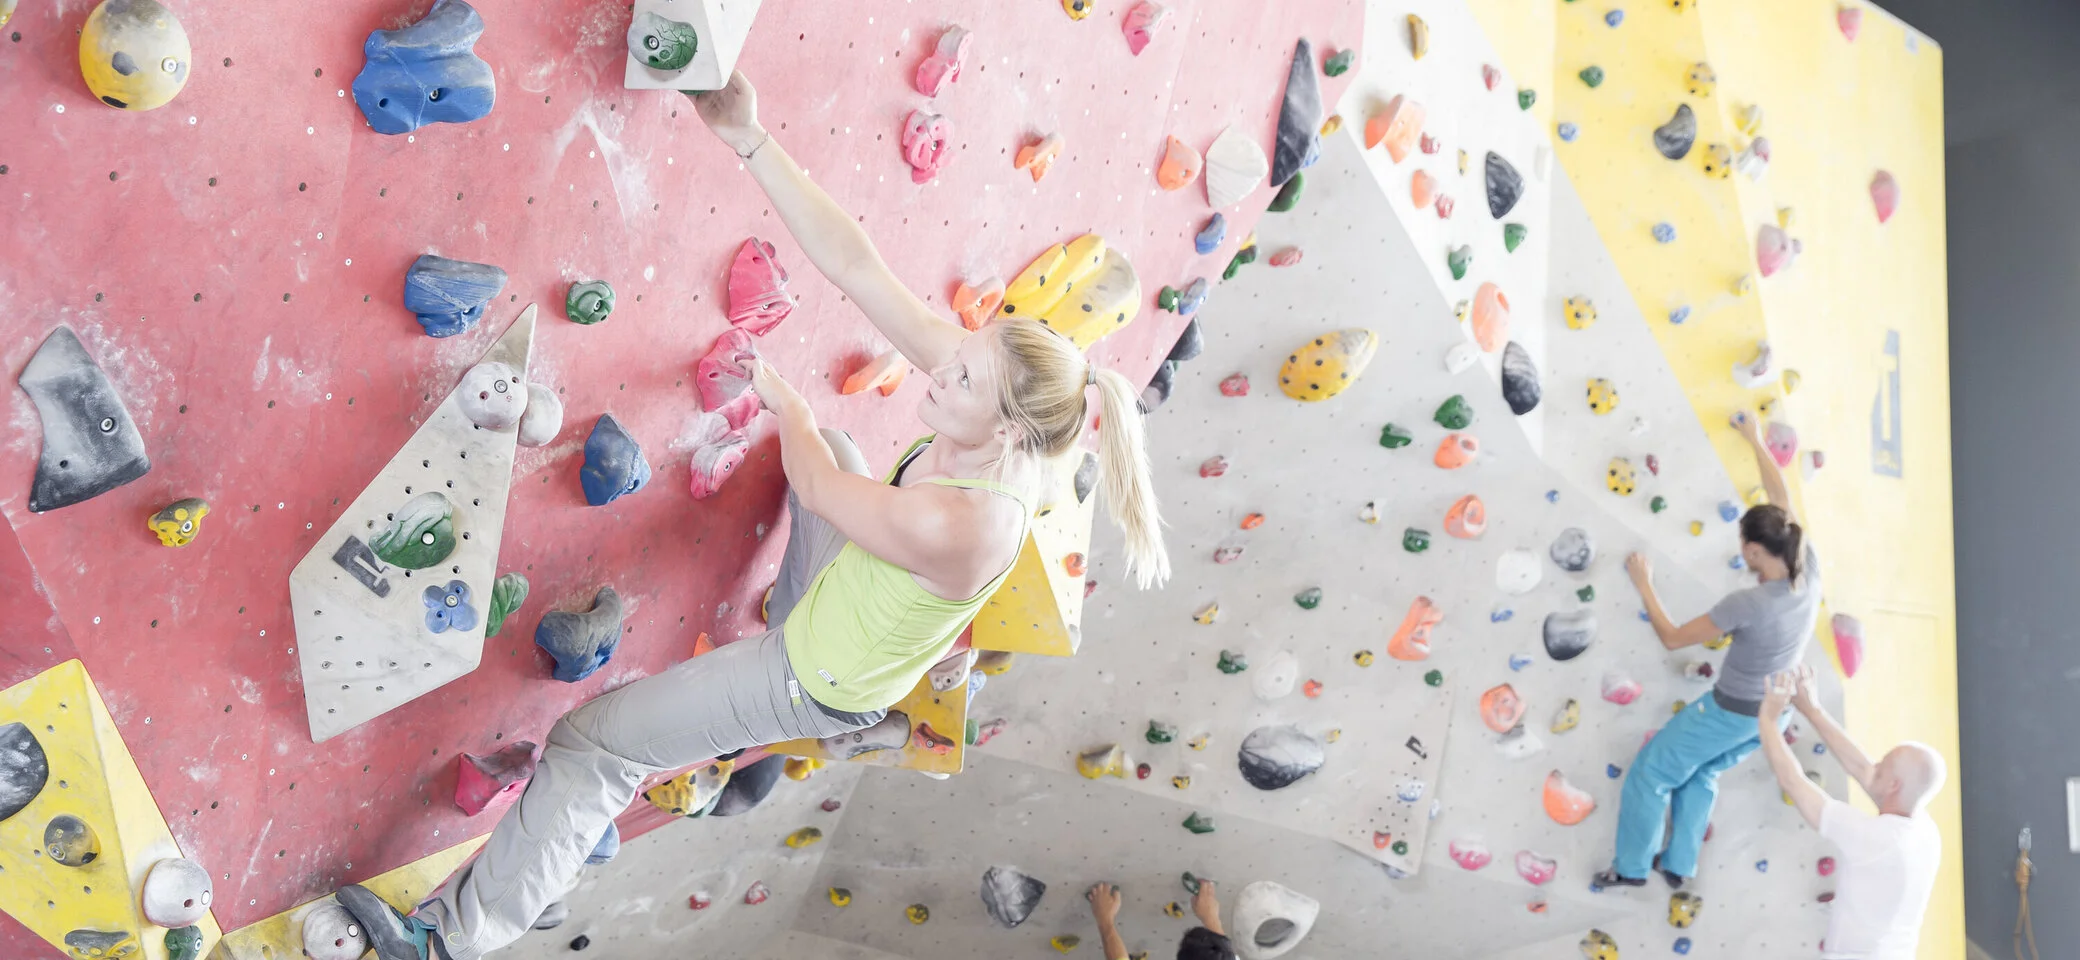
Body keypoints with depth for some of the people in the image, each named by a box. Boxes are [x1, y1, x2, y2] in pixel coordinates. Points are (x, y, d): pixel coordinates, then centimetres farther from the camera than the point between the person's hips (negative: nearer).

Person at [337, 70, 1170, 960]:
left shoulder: (960, 526, -42)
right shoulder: (978, 361, -24)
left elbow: (818, 487, -23)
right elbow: (850, 262, -26)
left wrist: (780, 396, -4)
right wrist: (752, 142, -31)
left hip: (818, 687, -8)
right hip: (834, 615, 8)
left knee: (588, 746, -3)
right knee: (831, 439, 32)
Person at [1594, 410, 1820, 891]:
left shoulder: (1747, 604, -34)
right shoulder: (1809, 572, -18)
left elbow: (1672, 638, -21)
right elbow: (1782, 502, -3)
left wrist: (1644, 584, -10)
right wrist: (1756, 442, 8)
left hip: (1732, 712, -7)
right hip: (1776, 711, 7)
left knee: (1649, 773, 12)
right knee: (1700, 773, 29)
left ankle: (1631, 866, 24)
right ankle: (1678, 864, 35)